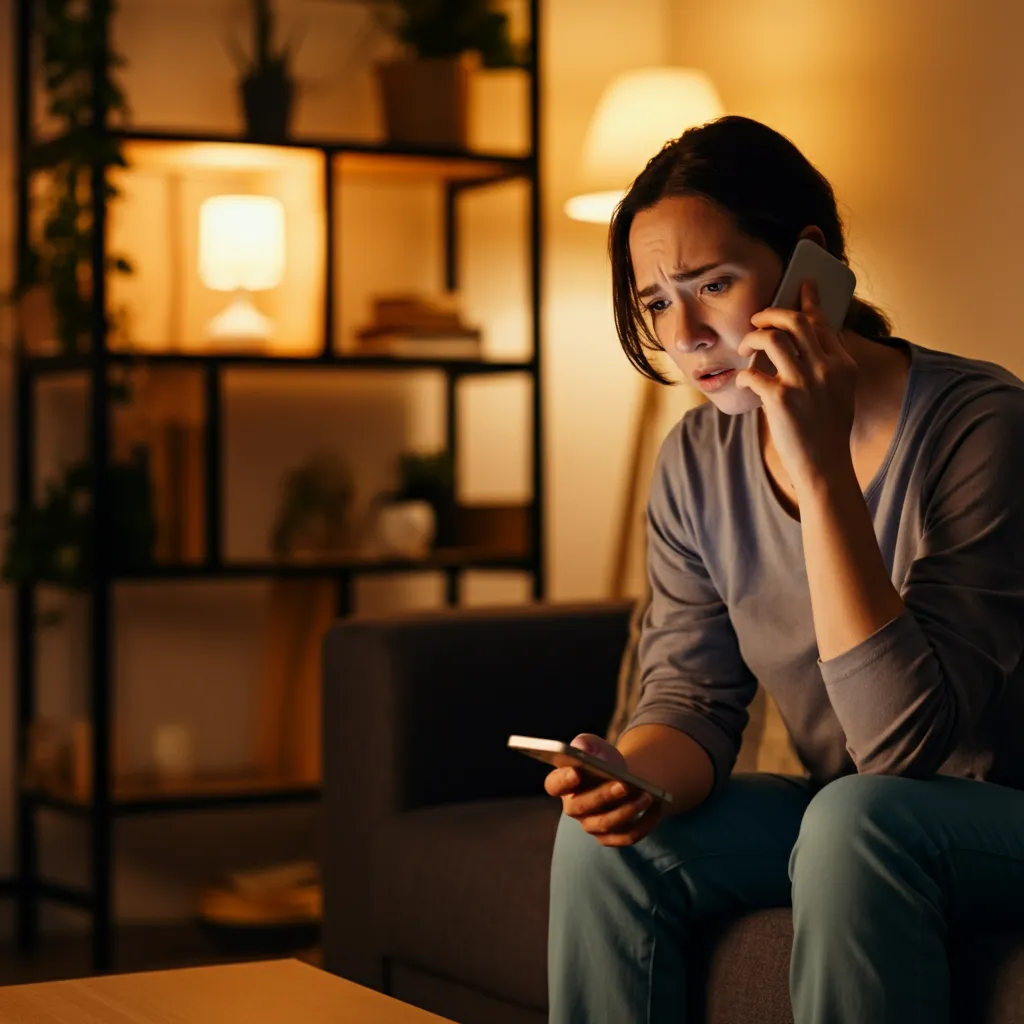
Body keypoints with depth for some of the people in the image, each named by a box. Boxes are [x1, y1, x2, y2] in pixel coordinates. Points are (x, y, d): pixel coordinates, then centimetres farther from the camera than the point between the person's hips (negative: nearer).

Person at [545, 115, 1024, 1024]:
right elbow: (691, 694, -1)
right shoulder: (696, 461, -2)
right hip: (843, 821, 6)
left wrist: (821, 473, -32)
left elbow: (906, 743, -28)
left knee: (855, 818, -34)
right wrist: (638, 774, -25)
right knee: (608, 836, -15)